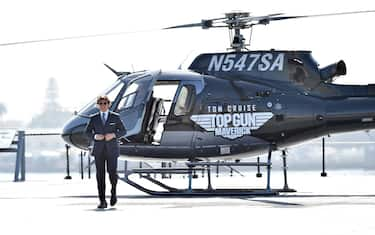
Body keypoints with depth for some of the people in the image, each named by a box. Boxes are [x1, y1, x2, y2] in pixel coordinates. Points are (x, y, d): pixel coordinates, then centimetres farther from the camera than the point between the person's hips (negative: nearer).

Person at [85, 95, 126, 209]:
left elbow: (123, 131, 3)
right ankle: (102, 201, -5)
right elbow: (87, 132, 7)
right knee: (100, 174, -5)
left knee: (112, 172, -6)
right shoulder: (93, 118, 7)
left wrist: (113, 135, -15)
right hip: (98, 149, 1)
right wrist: (95, 136, -13)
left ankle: (113, 191, 26)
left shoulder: (115, 117, 3)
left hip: (111, 149, -1)